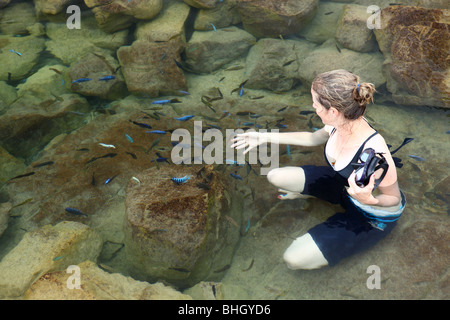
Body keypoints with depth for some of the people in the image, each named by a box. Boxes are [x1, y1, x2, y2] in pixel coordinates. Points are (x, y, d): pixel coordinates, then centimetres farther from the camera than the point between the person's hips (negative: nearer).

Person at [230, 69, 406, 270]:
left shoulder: (374, 152, -40)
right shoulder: (340, 124, -18)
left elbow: (394, 199, -22)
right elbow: (314, 138, 6)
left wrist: (369, 200, -45)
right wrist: (266, 137, 5)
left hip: (374, 218, -6)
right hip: (342, 185, 6)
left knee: (294, 259, -16)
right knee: (276, 177, -5)